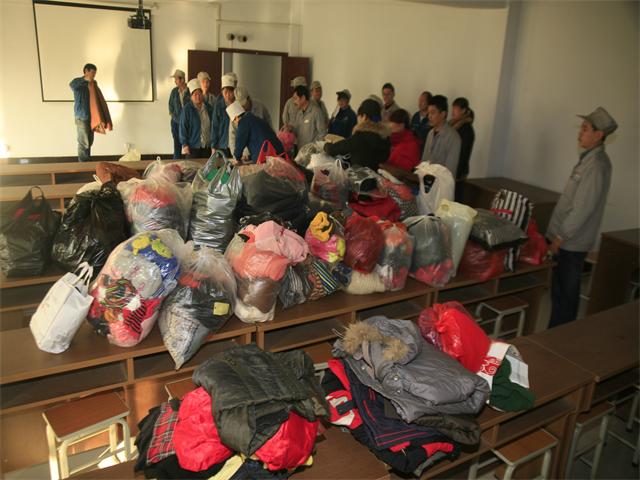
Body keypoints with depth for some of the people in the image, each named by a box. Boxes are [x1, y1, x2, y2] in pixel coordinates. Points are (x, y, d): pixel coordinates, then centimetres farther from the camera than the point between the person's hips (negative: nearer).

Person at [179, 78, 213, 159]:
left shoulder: (208, 107, 9)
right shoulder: (187, 109, -6)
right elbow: (183, 128, -7)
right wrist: (184, 144, -11)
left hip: (207, 146, 5)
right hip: (193, 147, -4)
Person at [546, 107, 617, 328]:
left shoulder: (597, 164, -18)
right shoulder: (589, 158, 12)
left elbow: (583, 208, -22)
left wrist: (561, 236, -16)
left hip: (571, 242, -9)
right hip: (568, 238, 9)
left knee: (564, 292, 1)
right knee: (561, 289, 15)